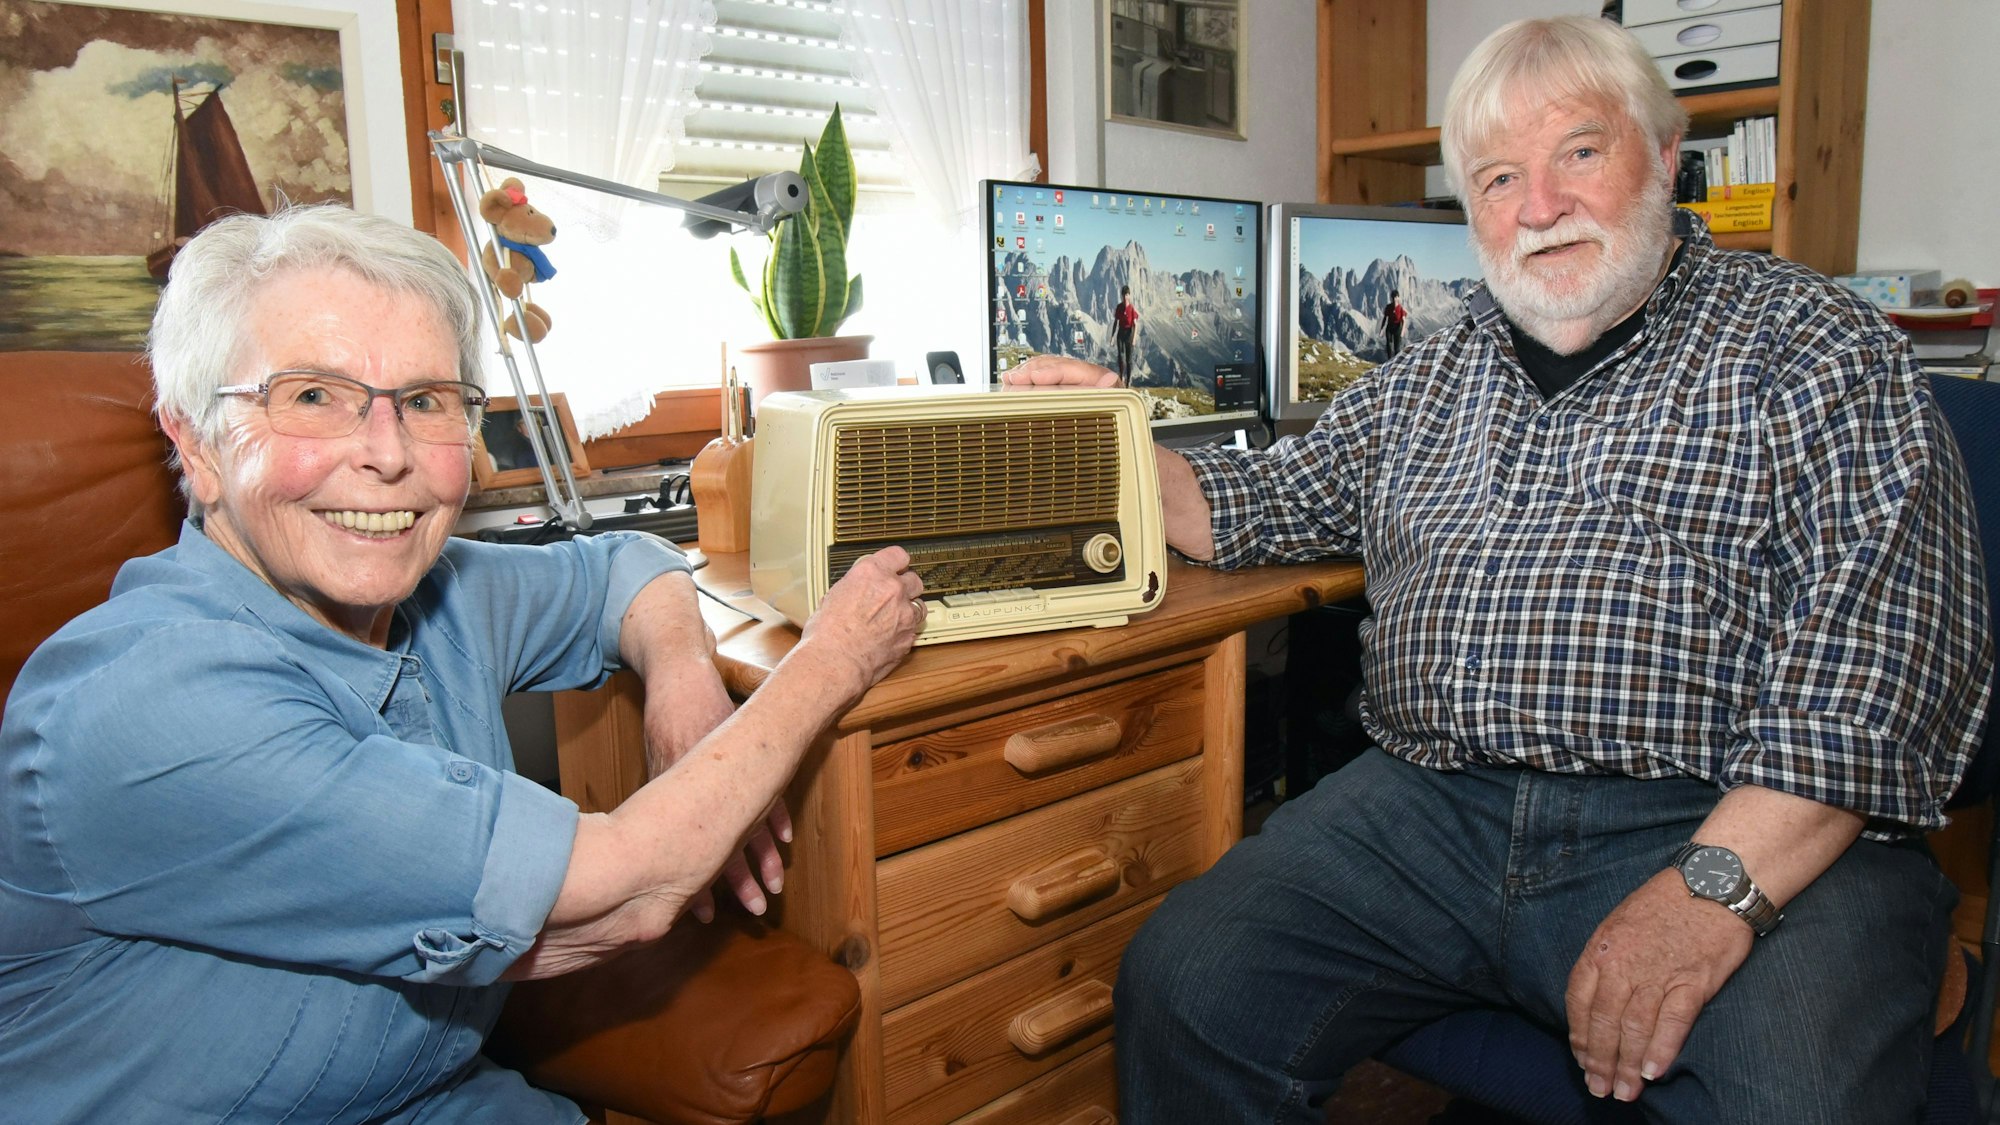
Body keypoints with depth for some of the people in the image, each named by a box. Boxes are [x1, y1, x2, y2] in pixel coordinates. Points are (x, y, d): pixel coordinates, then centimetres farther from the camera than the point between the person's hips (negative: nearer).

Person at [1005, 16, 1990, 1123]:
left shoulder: (1806, 344, 5)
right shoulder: (1434, 374, 21)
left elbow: (1887, 637, -8)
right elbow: (1263, 504, 28)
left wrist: (1717, 885, -20)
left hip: (1742, 832, -3)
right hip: (1432, 811, 4)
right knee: (1180, 981, -16)